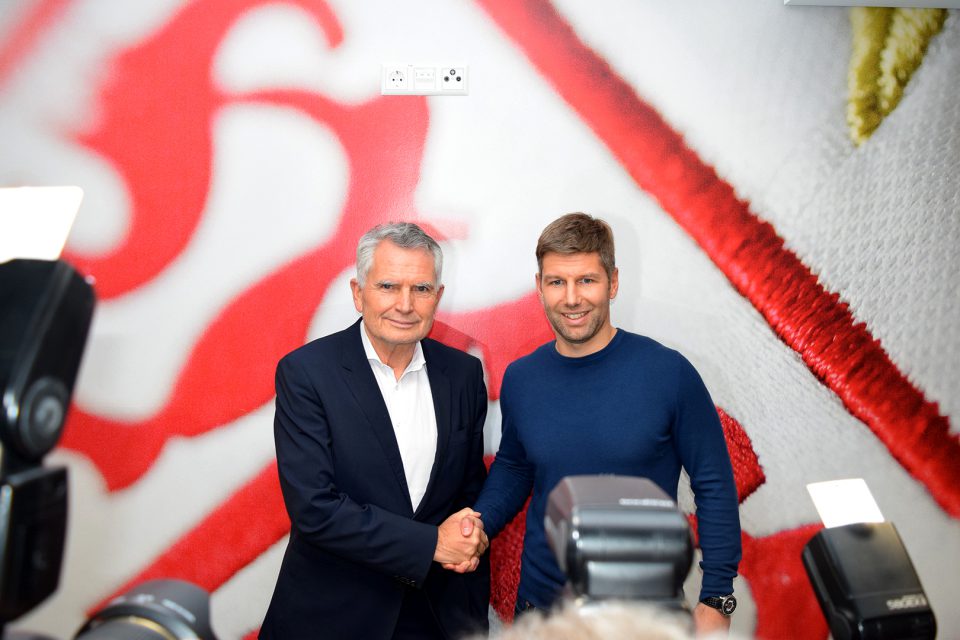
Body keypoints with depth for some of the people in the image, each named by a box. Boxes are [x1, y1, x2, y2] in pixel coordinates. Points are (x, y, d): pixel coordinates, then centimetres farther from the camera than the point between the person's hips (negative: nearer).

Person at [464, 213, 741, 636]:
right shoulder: (520, 379, -6)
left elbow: (714, 485, -8)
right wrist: (477, 525, -7)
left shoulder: (668, 373, -15)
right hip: (541, 600, 3)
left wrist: (716, 599, -8)